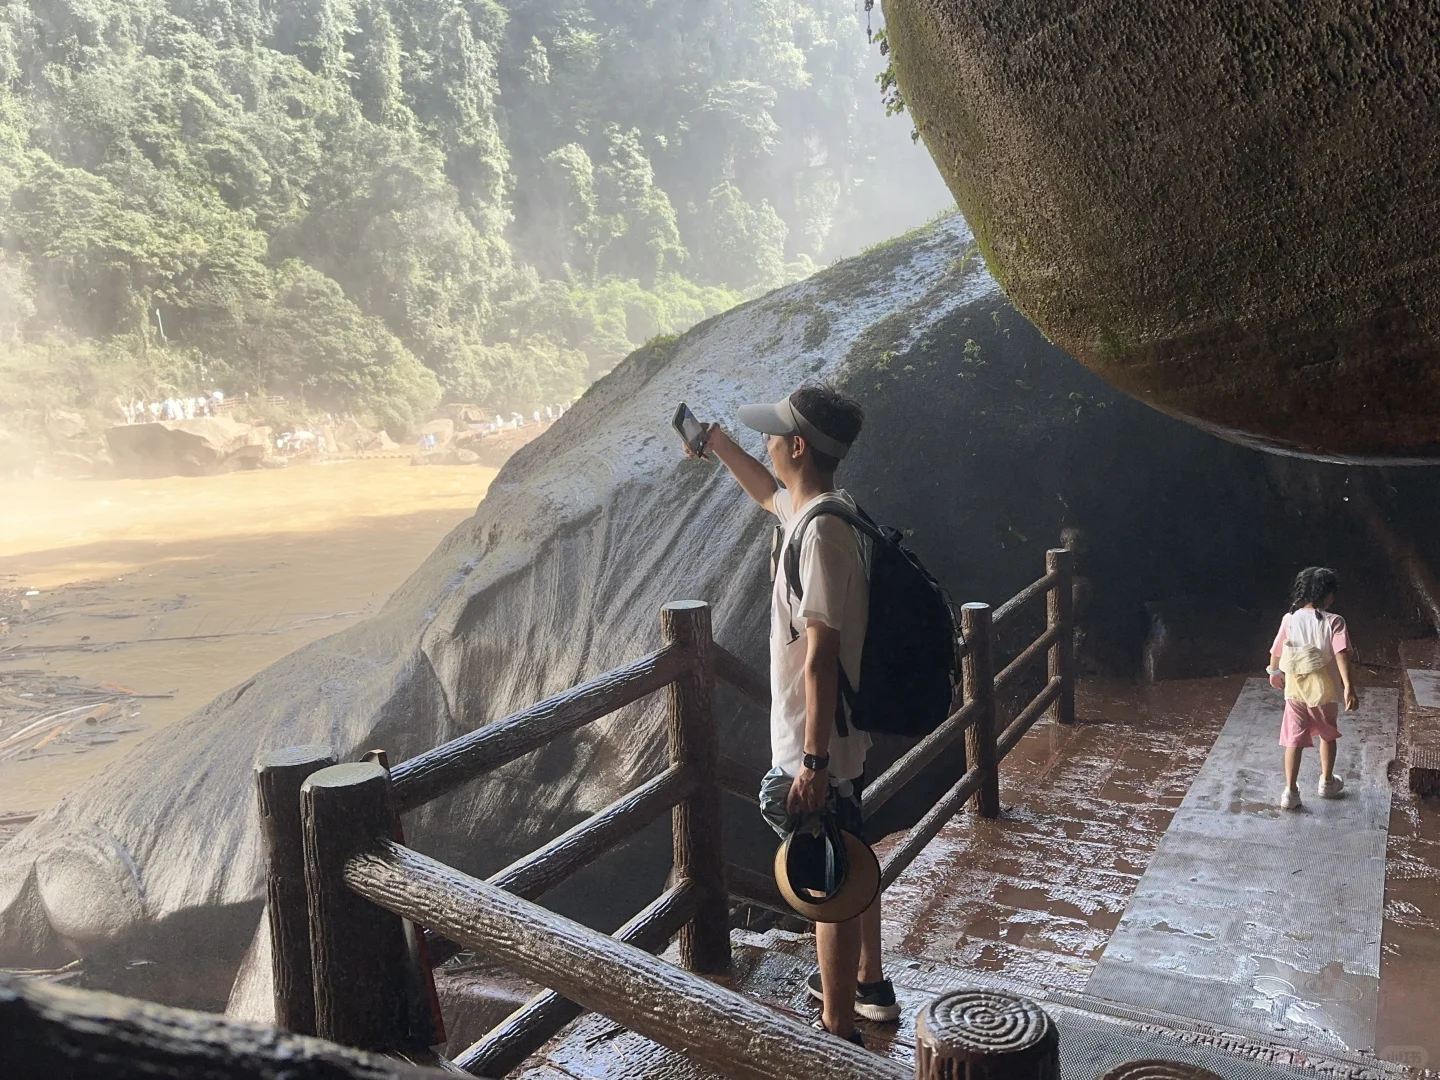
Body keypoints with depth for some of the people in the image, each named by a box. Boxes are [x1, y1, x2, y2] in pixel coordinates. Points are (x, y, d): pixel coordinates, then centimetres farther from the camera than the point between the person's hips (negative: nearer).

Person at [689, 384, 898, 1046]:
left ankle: (839, 1032, 18)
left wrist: (813, 762, -25)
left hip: (816, 748, -10)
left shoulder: (821, 531, -25)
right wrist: (715, 443, 37)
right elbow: (769, 494, 29)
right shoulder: (812, 507, 4)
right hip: (841, 740, 10)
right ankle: (868, 985, 42)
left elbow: (821, 653, -27)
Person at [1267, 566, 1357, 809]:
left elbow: (1276, 653, 6)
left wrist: (1275, 673, 24)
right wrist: (1348, 687, -29)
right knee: (1328, 735, 22)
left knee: (1294, 740, 8)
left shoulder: (1289, 620, -4)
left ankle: (1290, 791, 5)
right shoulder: (1333, 622, -14)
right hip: (1323, 690, -1)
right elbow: (1341, 654, -25)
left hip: (1294, 690, 2)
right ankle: (1327, 783, 37)